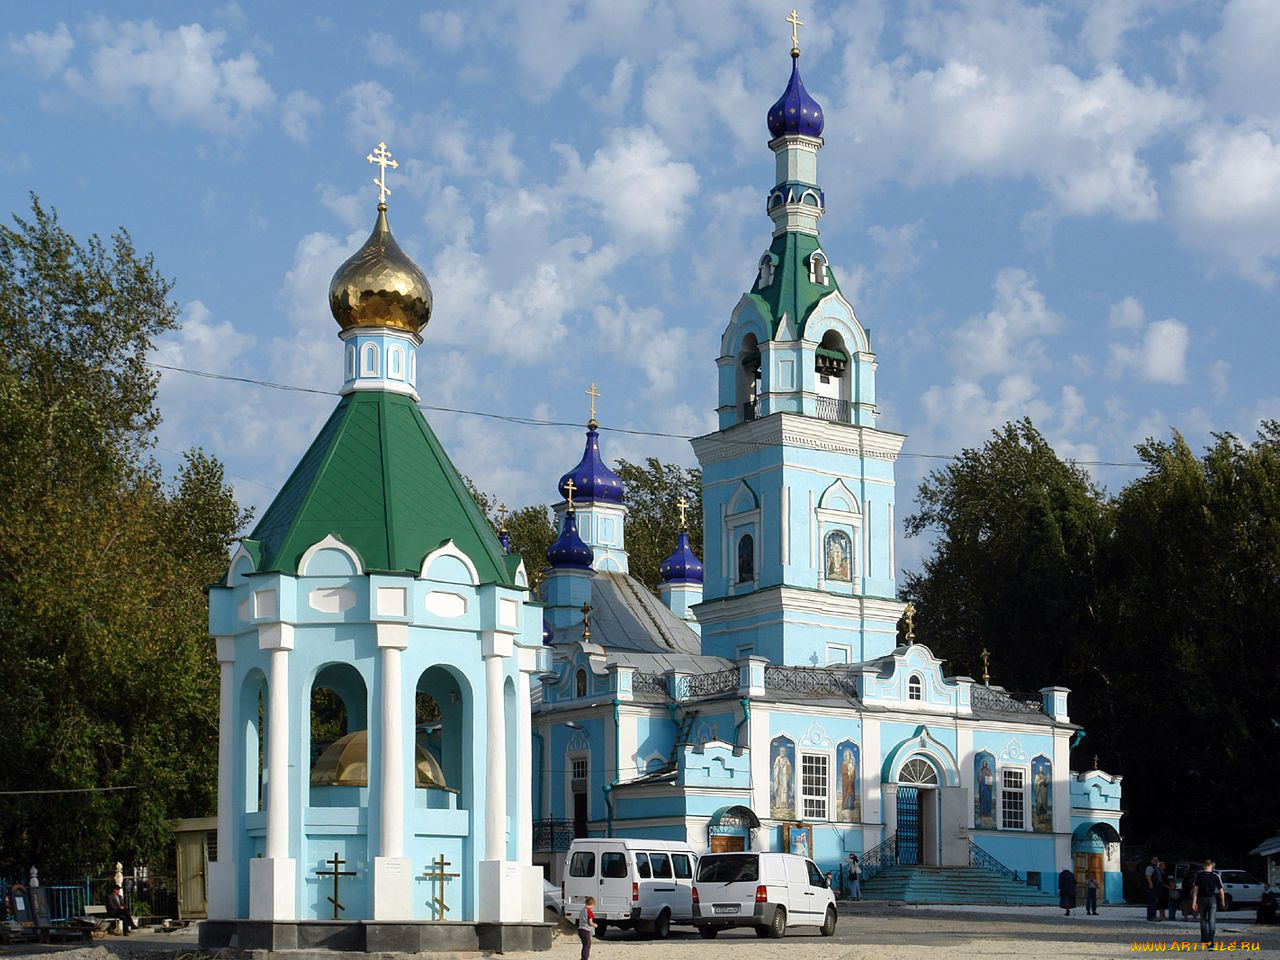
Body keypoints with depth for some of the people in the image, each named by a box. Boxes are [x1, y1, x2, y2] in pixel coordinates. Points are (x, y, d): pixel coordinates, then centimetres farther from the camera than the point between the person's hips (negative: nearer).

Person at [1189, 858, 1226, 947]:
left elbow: (1195, 889, -7)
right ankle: (1210, 942, -9)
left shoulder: (1199, 875, -1)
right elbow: (1221, 891, -2)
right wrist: (1223, 902, 9)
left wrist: (1194, 902, -7)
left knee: (1203, 920, 18)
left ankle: (1204, 939, 20)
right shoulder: (1216, 876, -2)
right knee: (1212, 921, -1)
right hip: (1212, 899, -1)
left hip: (1201, 899, 1)